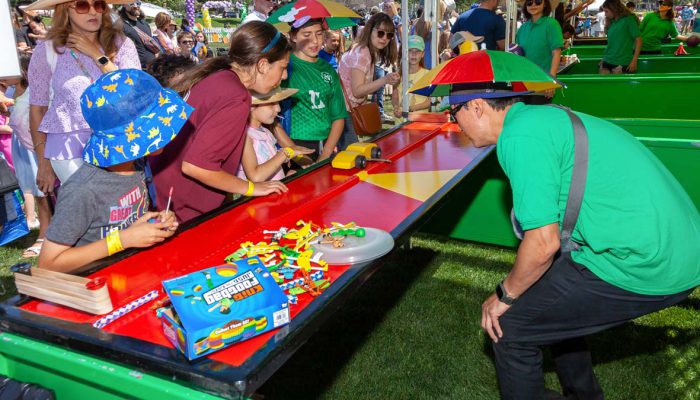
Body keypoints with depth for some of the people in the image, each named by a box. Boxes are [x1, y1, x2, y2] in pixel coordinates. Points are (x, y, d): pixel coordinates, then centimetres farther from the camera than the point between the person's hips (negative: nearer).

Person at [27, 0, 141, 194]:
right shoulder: (47, 50, -1)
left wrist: (97, 55, -10)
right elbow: (37, 109, 4)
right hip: (70, 150, -1)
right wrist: (44, 162, 5)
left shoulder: (121, 44, 1)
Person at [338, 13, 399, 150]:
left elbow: (364, 86, 8)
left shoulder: (371, 53, 9)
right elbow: (357, 91, -26)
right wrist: (384, 80, -35)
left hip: (348, 109, 10)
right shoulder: (361, 53, -20)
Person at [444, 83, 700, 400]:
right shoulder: (541, 116, 13)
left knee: (507, 325, -2)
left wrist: (505, 295, -2)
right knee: (548, 297, 25)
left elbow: (543, 243, -20)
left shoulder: (520, 136, -17)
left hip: (644, 267, -10)